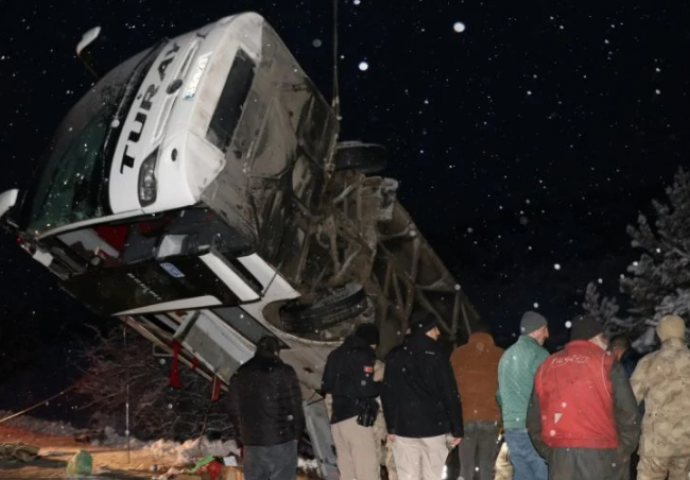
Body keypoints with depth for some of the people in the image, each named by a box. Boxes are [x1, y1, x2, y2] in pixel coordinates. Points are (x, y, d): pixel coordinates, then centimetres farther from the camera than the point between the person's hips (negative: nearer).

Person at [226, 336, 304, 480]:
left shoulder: (239, 375, 10)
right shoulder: (284, 372, -5)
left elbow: (233, 410, 12)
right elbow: (295, 407, -6)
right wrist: (296, 434, 8)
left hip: (251, 443, 4)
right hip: (282, 441, -4)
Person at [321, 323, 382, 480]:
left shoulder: (335, 355, 18)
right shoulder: (363, 355, -7)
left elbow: (325, 386, 21)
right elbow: (365, 388, -16)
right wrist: (382, 385, 1)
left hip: (337, 417, 8)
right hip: (355, 417, -8)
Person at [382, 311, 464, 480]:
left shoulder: (394, 356, 4)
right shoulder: (437, 357, -6)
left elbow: (387, 394, 5)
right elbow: (451, 395, -7)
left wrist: (391, 427, 11)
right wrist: (456, 429, -1)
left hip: (404, 427, 2)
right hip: (434, 427, -2)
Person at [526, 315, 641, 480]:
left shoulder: (547, 366, 13)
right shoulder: (606, 363, -2)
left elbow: (534, 419, 13)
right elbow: (628, 413, -6)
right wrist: (623, 451, 6)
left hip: (560, 456, 4)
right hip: (599, 455, -4)